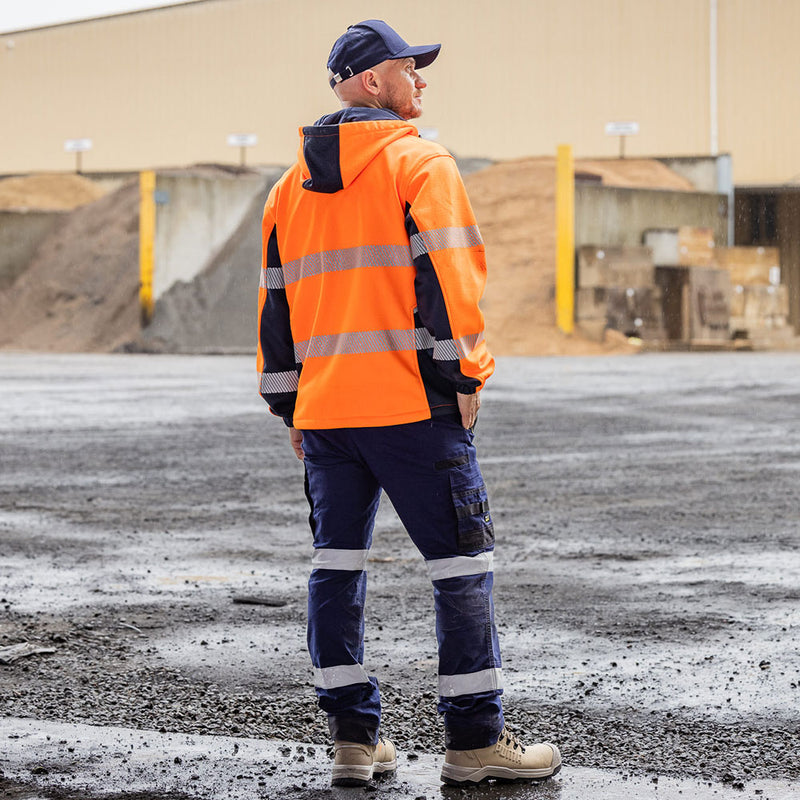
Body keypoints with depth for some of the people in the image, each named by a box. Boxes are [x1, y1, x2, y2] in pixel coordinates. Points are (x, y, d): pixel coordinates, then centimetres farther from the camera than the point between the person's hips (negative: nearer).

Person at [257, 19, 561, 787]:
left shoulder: (291, 185, 16)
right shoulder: (419, 163, -5)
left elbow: (275, 298, 17)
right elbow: (448, 276, -14)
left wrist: (289, 406, 20)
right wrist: (463, 377, -7)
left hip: (323, 407, 7)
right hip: (411, 405, -6)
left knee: (336, 565, 10)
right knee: (461, 564, 0)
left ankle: (353, 736, 11)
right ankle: (474, 738, 2)